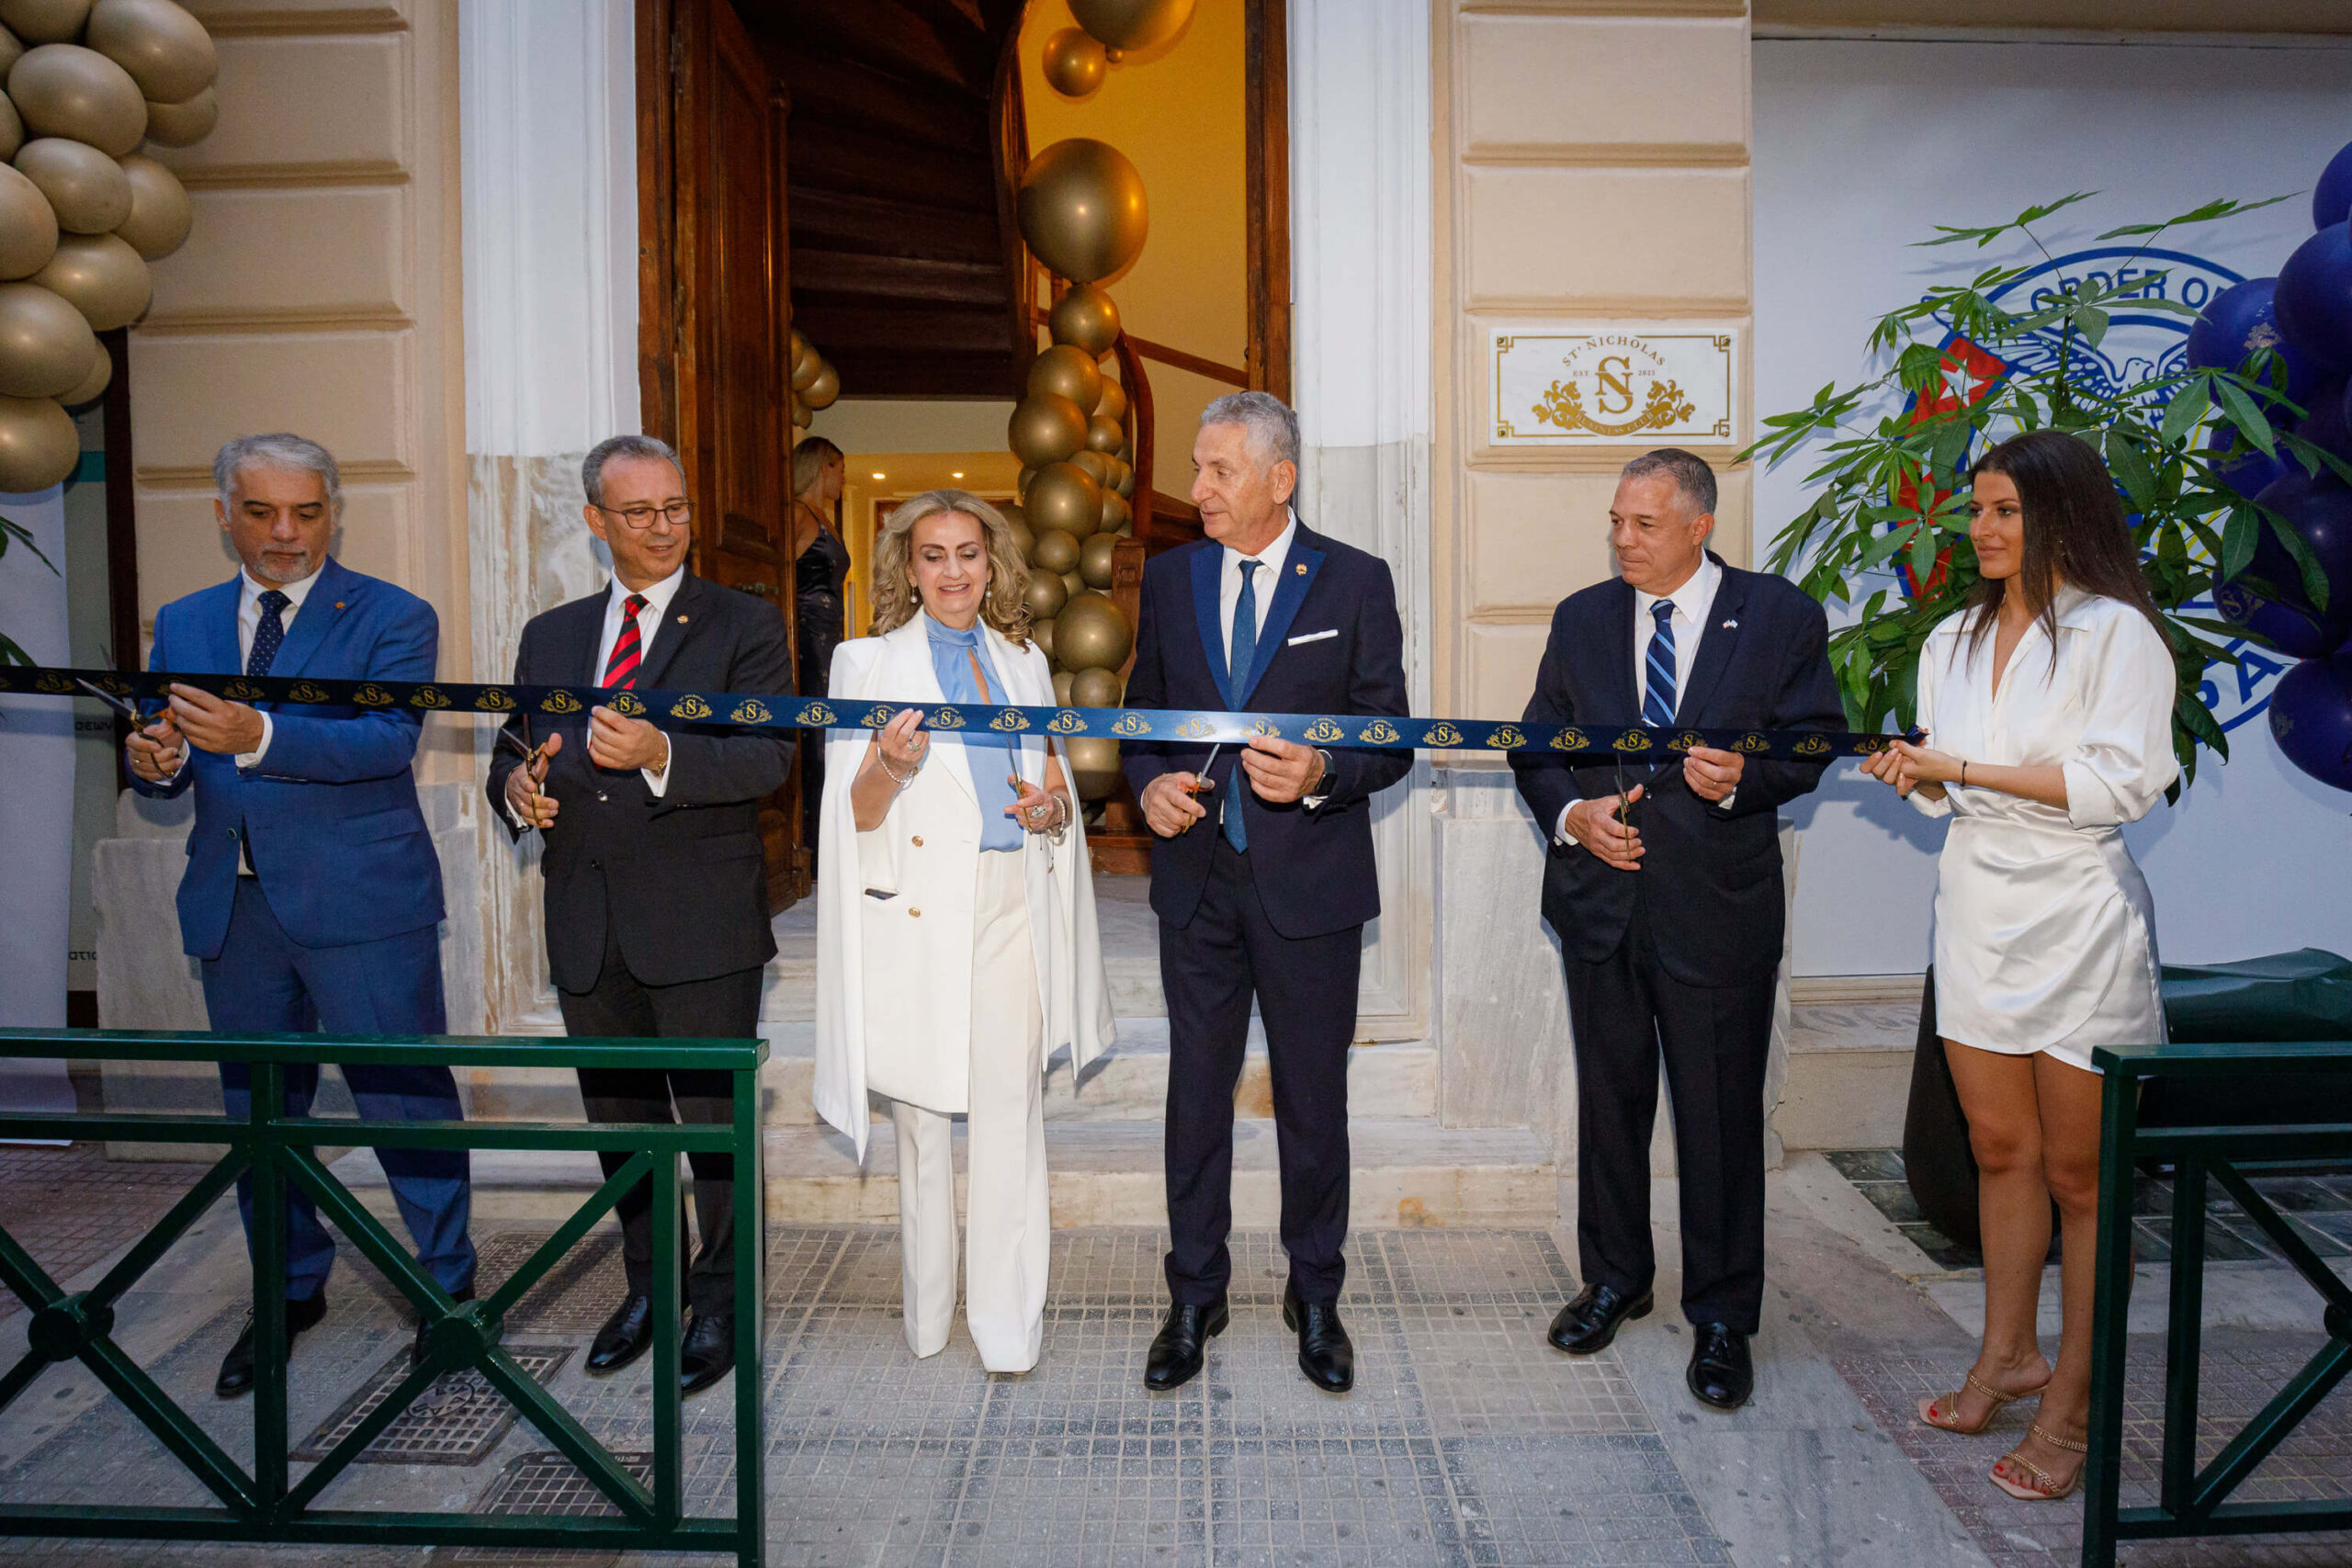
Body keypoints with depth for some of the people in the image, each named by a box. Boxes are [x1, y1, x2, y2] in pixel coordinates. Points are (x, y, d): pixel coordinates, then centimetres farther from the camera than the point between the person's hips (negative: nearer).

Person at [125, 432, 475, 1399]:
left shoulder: (393, 619, -3)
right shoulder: (183, 626, 13)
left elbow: (387, 740, -18)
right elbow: (168, 771, 12)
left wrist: (258, 737, -32)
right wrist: (155, 762, -12)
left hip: (361, 902, -5)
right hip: (233, 909, 6)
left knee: (405, 1101, 0)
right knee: (259, 1111, 16)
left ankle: (447, 1288, 17)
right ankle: (290, 1291, 34)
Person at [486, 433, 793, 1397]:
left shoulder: (744, 626, -1)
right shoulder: (550, 637, 14)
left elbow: (768, 756, -14)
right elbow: (514, 753, 17)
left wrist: (659, 755, -30)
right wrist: (515, 788, -7)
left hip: (701, 927, -5)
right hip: (587, 928, 5)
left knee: (717, 1122, 4)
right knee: (620, 1122, 17)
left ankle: (721, 1301, 22)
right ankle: (649, 1285, 35)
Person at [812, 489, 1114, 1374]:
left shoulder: (1025, 661, 15)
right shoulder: (868, 663, 4)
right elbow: (855, 815, -2)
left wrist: (1052, 808, -1)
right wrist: (887, 766, -23)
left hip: (1013, 904, 2)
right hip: (917, 908, -2)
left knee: (1010, 1110, -2)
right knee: (922, 1111, 4)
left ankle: (1008, 1324, 8)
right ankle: (927, 1314, 22)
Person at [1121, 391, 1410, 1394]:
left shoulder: (1355, 581, -3)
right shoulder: (1170, 578, 7)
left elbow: (1392, 740, -2)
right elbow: (1142, 711, 15)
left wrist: (1322, 774, -22)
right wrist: (1148, 783, -6)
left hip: (1310, 884, -2)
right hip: (1197, 879, 3)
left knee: (1313, 1099, 10)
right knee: (1196, 1095, 11)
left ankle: (1315, 1299, 29)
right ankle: (1194, 1300, 28)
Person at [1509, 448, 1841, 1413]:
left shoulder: (1780, 617, -1)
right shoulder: (1581, 619, 7)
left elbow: (1817, 742, 1)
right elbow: (1535, 745, 10)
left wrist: (1744, 778, -19)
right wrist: (1571, 813, -9)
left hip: (1719, 903, -3)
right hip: (1600, 898, 3)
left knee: (1722, 1116, 4)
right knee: (1610, 1100, 15)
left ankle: (1721, 1316, 22)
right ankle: (1614, 1278, 35)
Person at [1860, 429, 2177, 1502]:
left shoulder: (2115, 633, -7)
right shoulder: (1953, 640, 12)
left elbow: (2121, 781, -16)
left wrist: (1975, 769, -17)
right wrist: (1915, 774, -5)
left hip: (2077, 921, -5)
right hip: (1977, 915, 6)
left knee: (2080, 1177, 3)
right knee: (2001, 1152, 14)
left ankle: (2071, 1408, 14)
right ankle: (2007, 1357, 29)